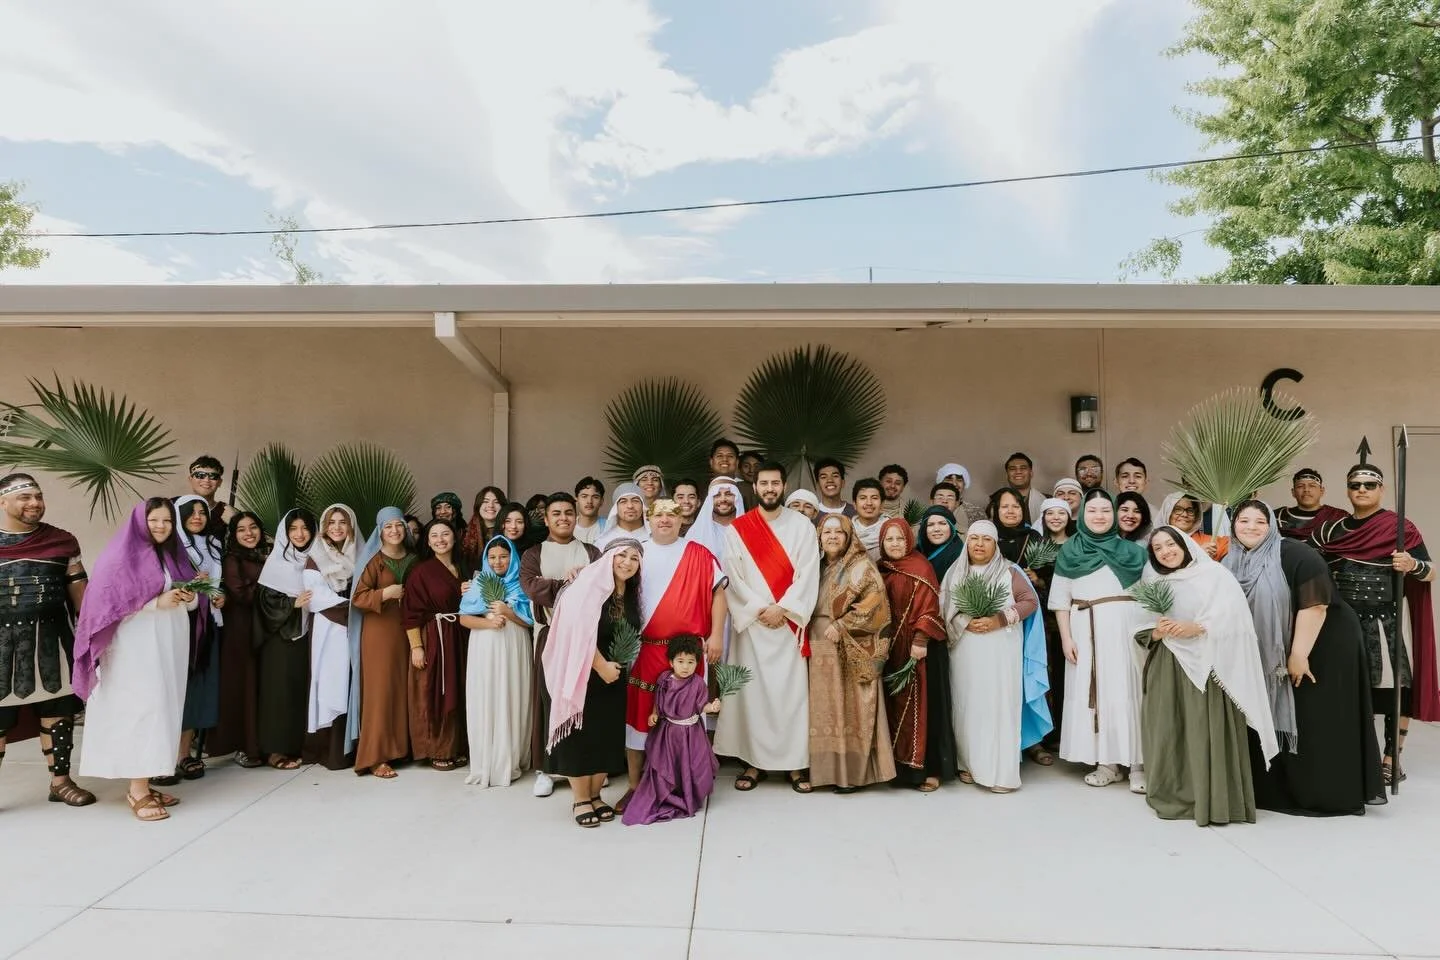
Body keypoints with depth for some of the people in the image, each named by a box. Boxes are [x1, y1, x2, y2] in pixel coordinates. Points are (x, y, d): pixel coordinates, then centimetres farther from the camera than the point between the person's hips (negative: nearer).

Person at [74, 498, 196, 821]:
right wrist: (157, 602, -18)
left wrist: (189, 598, -3)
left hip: (169, 645, 7)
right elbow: (108, 600, -12)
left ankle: (143, 784, 13)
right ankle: (137, 790, -5)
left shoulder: (174, 555, 15)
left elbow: (189, 595, 19)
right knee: (142, 709, -10)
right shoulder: (123, 555, -5)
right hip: (137, 644, -7)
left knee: (162, 709, 6)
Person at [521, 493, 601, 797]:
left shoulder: (591, 553, 13)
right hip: (551, 635, -1)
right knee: (551, 699, 0)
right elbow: (530, 587, -11)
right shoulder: (533, 554, 9)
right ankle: (546, 768, 8)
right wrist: (571, 584, -15)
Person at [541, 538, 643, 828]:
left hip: (614, 677, 6)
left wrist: (616, 667, 2)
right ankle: (580, 799, 14)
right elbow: (579, 632, -20)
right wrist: (601, 666, -18)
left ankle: (595, 795, 23)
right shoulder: (590, 586, -14)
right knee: (581, 734, 1)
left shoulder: (632, 596, 5)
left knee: (607, 736, 9)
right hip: (584, 675, -6)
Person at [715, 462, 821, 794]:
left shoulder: (802, 526, 3)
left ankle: (796, 762, 9)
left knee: (792, 689, 0)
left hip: (789, 622, 0)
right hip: (751, 622, 1)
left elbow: (808, 575, -4)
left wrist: (782, 609, -12)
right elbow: (731, 578, -2)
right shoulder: (736, 530, 4)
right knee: (753, 689, 3)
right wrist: (758, 609, -11)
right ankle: (754, 761, 12)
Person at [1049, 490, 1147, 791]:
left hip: (1125, 629, -1)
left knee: (1128, 691, -1)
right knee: (1093, 692, 2)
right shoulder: (1070, 551, 7)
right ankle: (1106, 763, 10)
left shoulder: (1130, 551, 8)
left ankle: (1137, 763, 6)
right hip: (1086, 631, 1)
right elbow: (1060, 599, 5)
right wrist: (1066, 637, -2)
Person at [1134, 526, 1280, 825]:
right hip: (1166, 669, 4)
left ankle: (1213, 800, 3)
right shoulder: (1154, 583, 13)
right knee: (1167, 730, 3)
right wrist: (1158, 633, -9)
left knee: (1206, 730, -6)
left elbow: (1235, 617, -9)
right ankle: (1172, 796, 13)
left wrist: (1197, 628, -18)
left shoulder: (1214, 574, 0)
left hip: (1205, 666, -4)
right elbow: (1143, 631, 12)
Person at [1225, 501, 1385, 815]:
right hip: (1269, 656, 6)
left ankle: (1328, 794, 12)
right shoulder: (1232, 564, 1)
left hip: (1324, 648, -6)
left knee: (1315, 722, -2)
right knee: (1274, 721, 10)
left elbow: (1314, 604, -23)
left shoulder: (1296, 555, -18)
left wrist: (1299, 655, -23)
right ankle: (1276, 791, 21)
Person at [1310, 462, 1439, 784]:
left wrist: (1413, 565, -22)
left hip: (1382, 624, -3)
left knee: (1395, 692, -4)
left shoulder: (1400, 528, -2)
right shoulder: (1331, 530, 8)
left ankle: (1391, 760, 10)